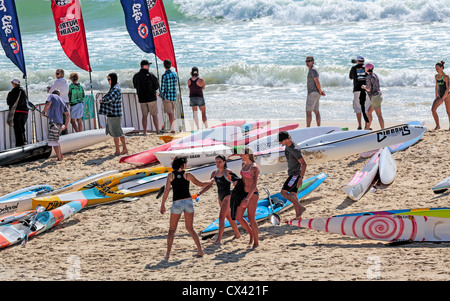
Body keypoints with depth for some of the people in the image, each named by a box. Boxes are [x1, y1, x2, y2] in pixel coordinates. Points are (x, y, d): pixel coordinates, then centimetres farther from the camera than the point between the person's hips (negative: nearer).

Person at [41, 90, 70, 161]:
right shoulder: (62, 101, 24)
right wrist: (66, 125, 23)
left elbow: (48, 104, -12)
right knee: (55, 140, 21)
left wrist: (43, 111, 5)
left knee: (53, 140, -7)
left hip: (53, 122, -7)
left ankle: (59, 158, -10)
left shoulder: (52, 96, 8)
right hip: (60, 122, 7)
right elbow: (68, 114, 17)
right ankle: (61, 156, 23)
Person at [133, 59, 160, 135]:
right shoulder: (151, 75, -12)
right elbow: (157, 86, -5)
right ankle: (157, 130, 6)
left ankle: (145, 132, 7)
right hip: (151, 98, -3)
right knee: (154, 115, 5)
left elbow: (135, 86, 13)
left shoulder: (136, 76, 0)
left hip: (142, 99, 3)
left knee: (144, 115, 9)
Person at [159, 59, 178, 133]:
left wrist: (161, 95, 8)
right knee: (173, 114, 13)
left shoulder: (164, 76, -15)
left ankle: (172, 129, -6)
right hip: (174, 96, 5)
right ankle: (173, 129, 16)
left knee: (170, 114, -5)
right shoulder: (174, 74, 3)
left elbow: (162, 88, -13)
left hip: (167, 97, -5)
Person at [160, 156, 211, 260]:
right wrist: (210, 181, 30)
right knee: (190, 228, 15)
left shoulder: (171, 175, -1)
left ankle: (168, 253, -3)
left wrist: (162, 205, 2)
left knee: (172, 230, 7)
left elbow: (166, 191, -5)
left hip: (177, 203, -1)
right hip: (188, 201, 1)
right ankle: (200, 250, 9)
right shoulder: (188, 175, 1)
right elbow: (201, 184, 11)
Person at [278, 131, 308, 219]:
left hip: (296, 174, -10)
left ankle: (301, 208, -12)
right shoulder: (287, 146, 6)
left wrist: (301, 178, -28)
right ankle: (298, 217, 15)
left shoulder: (295, 150, -24)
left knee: (283, 192, -14)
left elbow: (304, 164, -25)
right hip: (291, 174, 10)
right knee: (292, 195, 10)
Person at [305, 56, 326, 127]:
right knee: (316, 111, 11)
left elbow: (317, 82, -21)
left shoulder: (313, 70, -14)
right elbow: (317, 82, 21)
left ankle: (308, 128, -15)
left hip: (313, 93, -11)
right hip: (315, 93, 11)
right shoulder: (311, 70, 19)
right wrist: (320, 91, 10)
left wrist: (320, 91, -14)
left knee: (308, 111, -12)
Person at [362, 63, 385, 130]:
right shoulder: (375, 75, 12)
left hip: (375, 97, -9)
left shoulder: (368, 77, -14)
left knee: (379, 115, -4)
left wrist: (364, 87, 4)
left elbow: (368, 89, -16)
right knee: (369, 112, 16)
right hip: (378, 96, 9)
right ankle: (367, 128, 21)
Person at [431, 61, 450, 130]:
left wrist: (443, 98, -21)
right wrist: (436, 96, 14)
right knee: (433, 109, -11)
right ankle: (437, 125, -5)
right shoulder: (436, 76, 6)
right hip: (440, 95, 6)